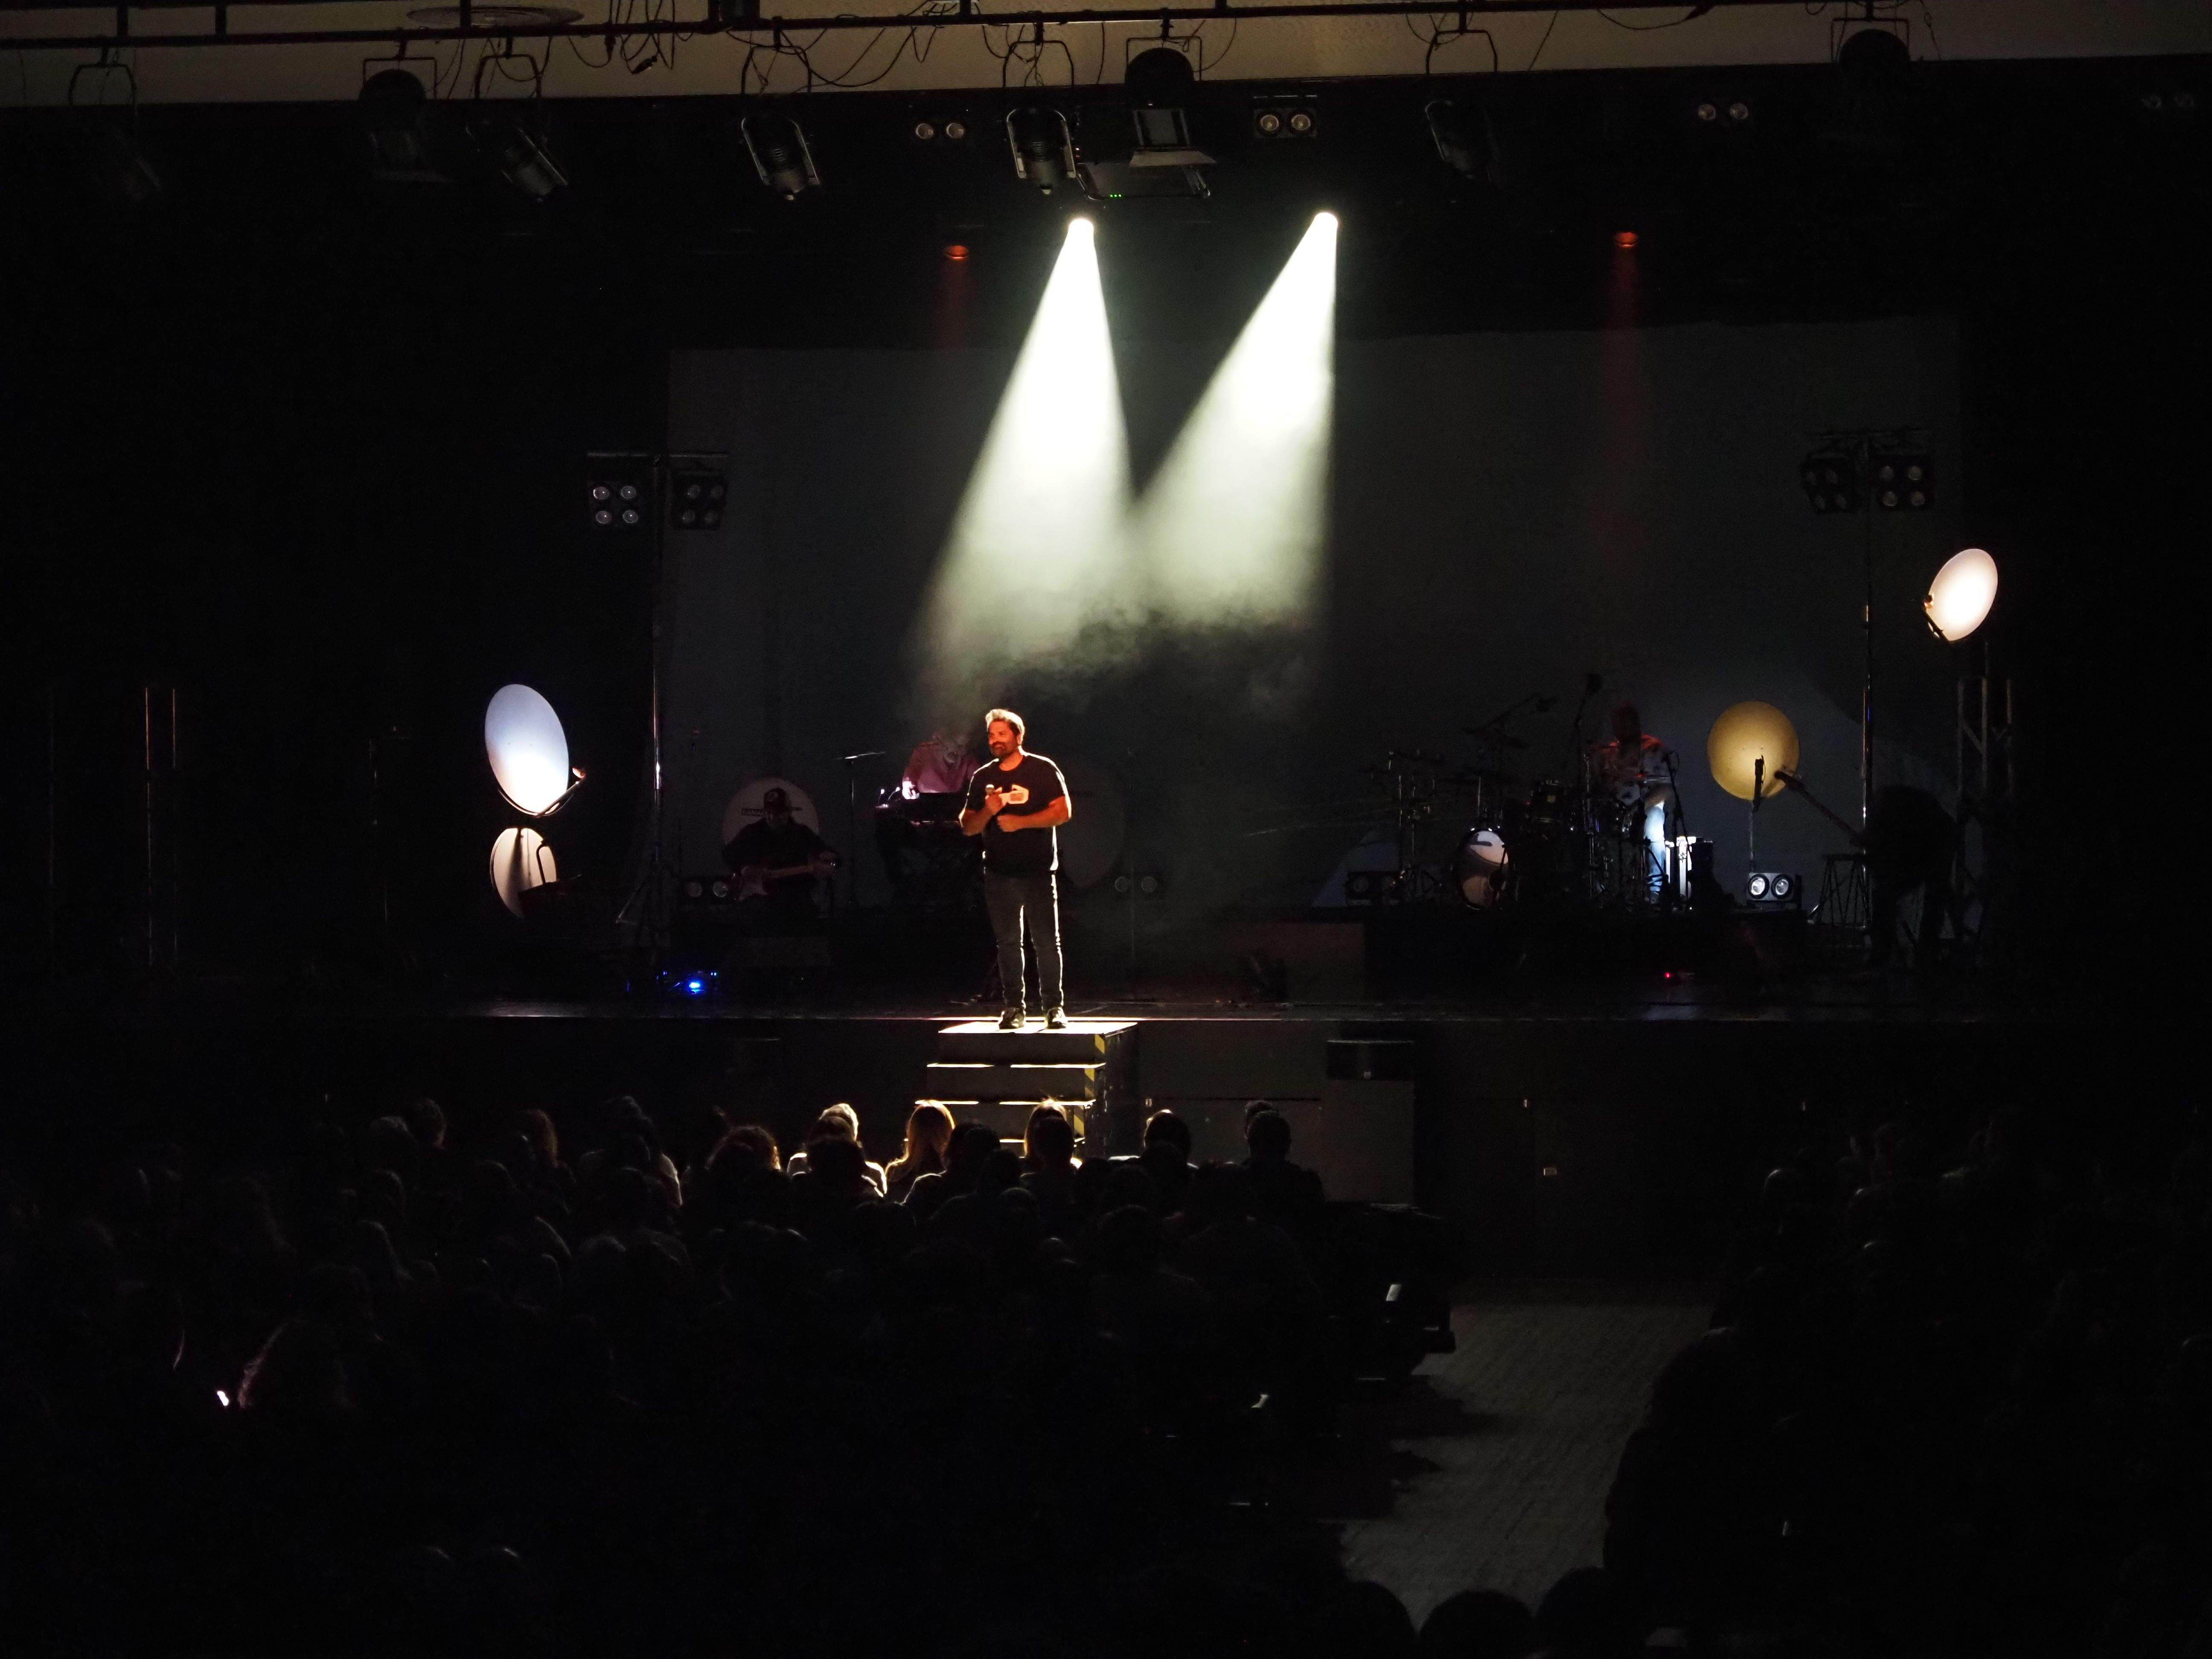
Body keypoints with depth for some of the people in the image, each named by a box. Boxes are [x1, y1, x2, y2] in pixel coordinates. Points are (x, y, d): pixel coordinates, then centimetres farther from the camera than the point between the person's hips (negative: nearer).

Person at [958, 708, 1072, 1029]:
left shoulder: (1042, 770, -1)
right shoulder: (982, 779, 12)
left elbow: (1062, 811, -9)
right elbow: (968, 827, 12)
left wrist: (1020, 822, -16)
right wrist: (988, 812, -9)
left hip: (1037, 872, -4)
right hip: (999, 874, 4)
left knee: (1047, 942, -4)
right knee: (1008, 943, 5)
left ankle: (1055, 1007, 0)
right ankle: (1014, 1008, 9)